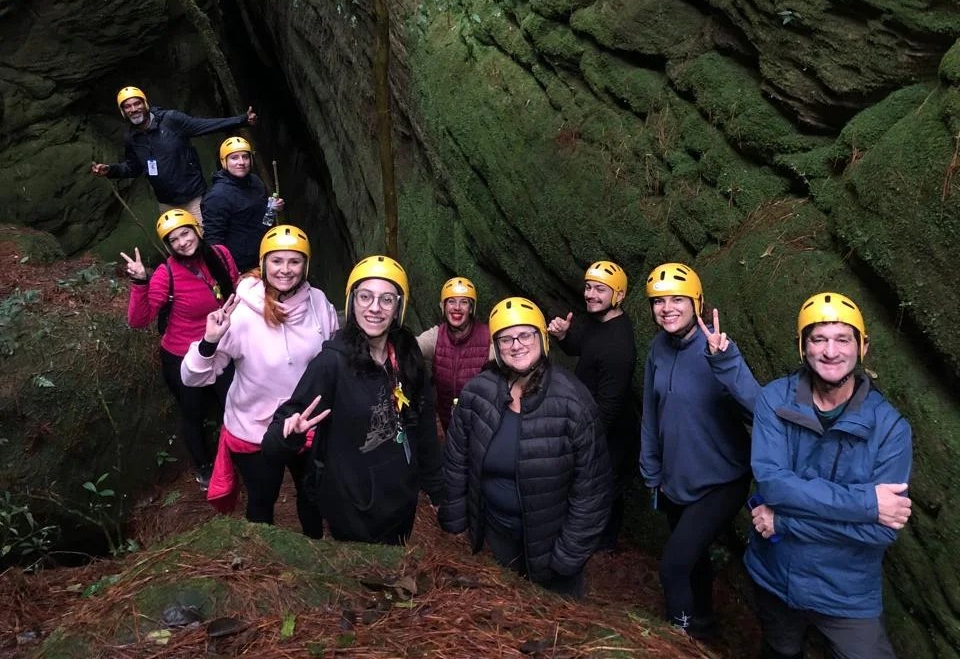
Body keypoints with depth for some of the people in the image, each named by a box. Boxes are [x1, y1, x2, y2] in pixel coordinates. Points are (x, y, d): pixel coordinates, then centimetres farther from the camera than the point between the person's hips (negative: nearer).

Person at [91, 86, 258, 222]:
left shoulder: (171, 119, -13)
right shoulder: (131, 139, 3)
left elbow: (206, 125, -15)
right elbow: (132, 167, 19)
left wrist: (242, 120, -23)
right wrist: (110, 170, 0)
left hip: (193, 197, -5)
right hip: (166, 204, 5)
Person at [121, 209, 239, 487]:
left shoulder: (221, 255, -11)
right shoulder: (166, 275, -22)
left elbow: (236, 294, 8)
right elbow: (138, 320, -28)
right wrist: (140, 283, -38)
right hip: (183, 360, -3)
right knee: (194, 415, 18)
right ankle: (204, 469, 44)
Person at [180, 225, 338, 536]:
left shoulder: (318, 302, -14)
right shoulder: (242, 313, -24)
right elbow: (193, 378, -21)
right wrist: (210, 341, -38)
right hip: (254, 430, -3)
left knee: (311, 492, 28)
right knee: (262, 501, 22)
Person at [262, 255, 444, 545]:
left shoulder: (407, 355, -7)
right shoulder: (333, 361, -21)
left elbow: (424, 425, 3)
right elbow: (273, 446, -21)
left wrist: (437, 489, 9)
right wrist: (291, 431, -43)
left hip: (401, 499, 5)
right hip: (353, 506, -5)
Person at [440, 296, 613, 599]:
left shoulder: (571, 401, -22)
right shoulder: (476, 393, -12)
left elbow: (591, 485, -17)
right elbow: (456, 462, -2)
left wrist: (570, 553, -14)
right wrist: (454, 522, 2)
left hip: (549, 535, -3)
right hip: (496, 530, 3)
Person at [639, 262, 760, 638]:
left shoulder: (714, 349, -23)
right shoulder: (659, 348, -5)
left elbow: (758, 408, -37)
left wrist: (724, 359, -51)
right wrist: (652, 473, 10)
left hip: (720, 483, -6)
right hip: (675, 481, 6)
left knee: (673, 564, -10)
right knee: (693, 558, 23)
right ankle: (701, 627, 48)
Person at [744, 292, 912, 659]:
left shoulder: (890, 427, -16)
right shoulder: (775, 400, -14)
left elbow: (883, 530, -22)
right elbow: (770, 481, -25)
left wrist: (784, 521, -24)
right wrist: (864, 501, -28)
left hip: (847, 595, -2)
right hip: (773, 578, 2)